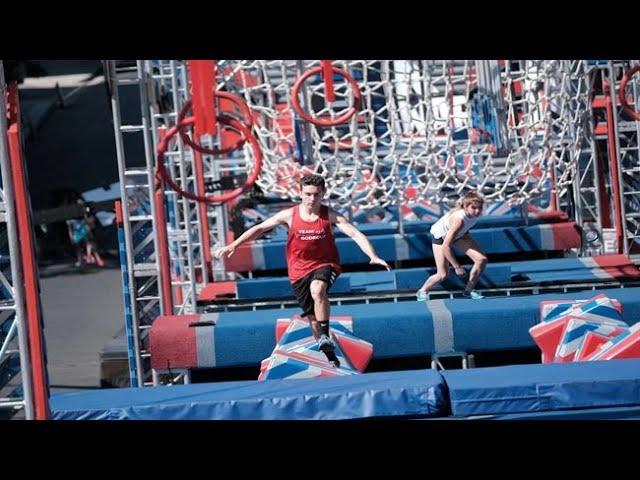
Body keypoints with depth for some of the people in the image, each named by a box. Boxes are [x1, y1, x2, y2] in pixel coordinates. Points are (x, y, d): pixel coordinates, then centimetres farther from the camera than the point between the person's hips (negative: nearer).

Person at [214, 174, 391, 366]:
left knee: (317, 289, -36)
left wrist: (373, 256, -34)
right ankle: (329, 354, 25)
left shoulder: (330, 216, -10)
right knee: (312, 316, 7)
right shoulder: (289, 215, -7)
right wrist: (233, 245, -9)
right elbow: (259, 228, -2)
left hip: (325, 264, -2)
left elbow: (356, 234, -18)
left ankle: (325, 336, -25)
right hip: (299, 270, 2)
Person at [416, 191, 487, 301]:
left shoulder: (474, 213, -26)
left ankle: (469, 291, 7)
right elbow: (445, 247, -43)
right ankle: (422, 292, 18)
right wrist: (457, 267, -38)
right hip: (440, 236, -6)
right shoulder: (459, 220, -45)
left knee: (482, 259, -9)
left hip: (459, 233, 6)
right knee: (443, 274, -10)